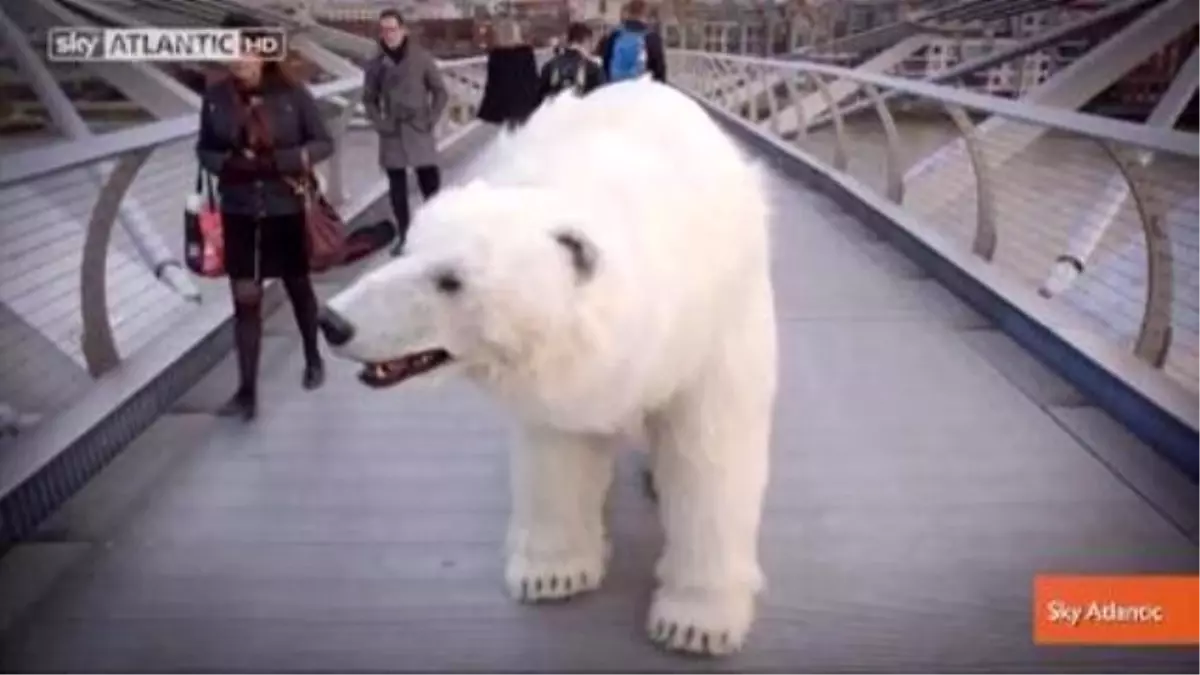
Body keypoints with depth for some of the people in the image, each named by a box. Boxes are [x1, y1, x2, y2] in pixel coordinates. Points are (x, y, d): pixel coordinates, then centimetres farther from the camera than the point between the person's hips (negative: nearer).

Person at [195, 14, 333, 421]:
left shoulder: (290, 93, -12)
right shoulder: (216, 96, -6)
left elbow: (324, 143, -7)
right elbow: (204, 150, 5)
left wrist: (277, 162, -22)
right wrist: (230, 165, -17)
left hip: (286, 211, -1)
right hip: (238, 214, 1)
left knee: (298, 287, 17)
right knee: (245, 299, 1)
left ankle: (313, 359, 39)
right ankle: (247, 391, 8)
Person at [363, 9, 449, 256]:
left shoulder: (422, 58, -3)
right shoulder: (376, 64, 3)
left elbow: (440, 91, 3)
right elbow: (369, 98, 13)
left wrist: (431, 120, -4)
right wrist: (379, 124, 1)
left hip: (419, 132, -2)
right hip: (392, 134, 2)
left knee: (430, 184, -4)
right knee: (397, 188, 7)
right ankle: (403, 235, 17)